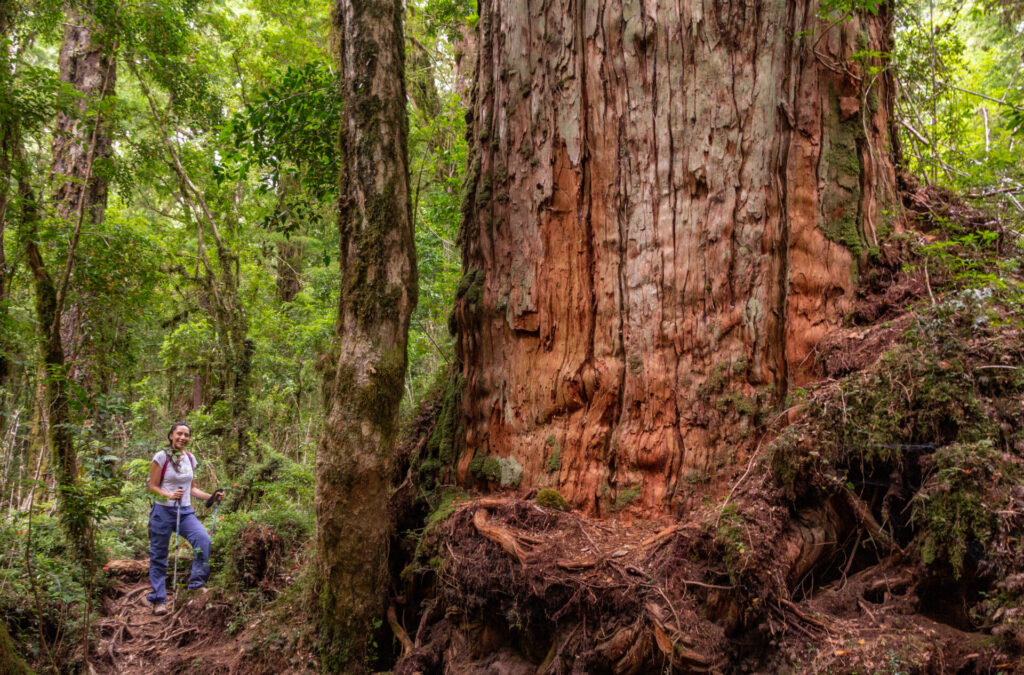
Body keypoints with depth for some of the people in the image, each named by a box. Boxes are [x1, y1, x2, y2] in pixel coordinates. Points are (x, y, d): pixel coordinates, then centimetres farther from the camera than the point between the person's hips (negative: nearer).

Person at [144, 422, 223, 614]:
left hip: (185, 511, 4)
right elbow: (152, 486, -7)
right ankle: (158, 599, 16)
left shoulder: (190, 459, 8)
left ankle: (197, 583, -10)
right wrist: (170, 495, -24)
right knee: (158, 556, 4)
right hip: (163, 511, -4)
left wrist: (212, 496, 3)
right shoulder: (161, 457, -7)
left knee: (203, 539, -21)